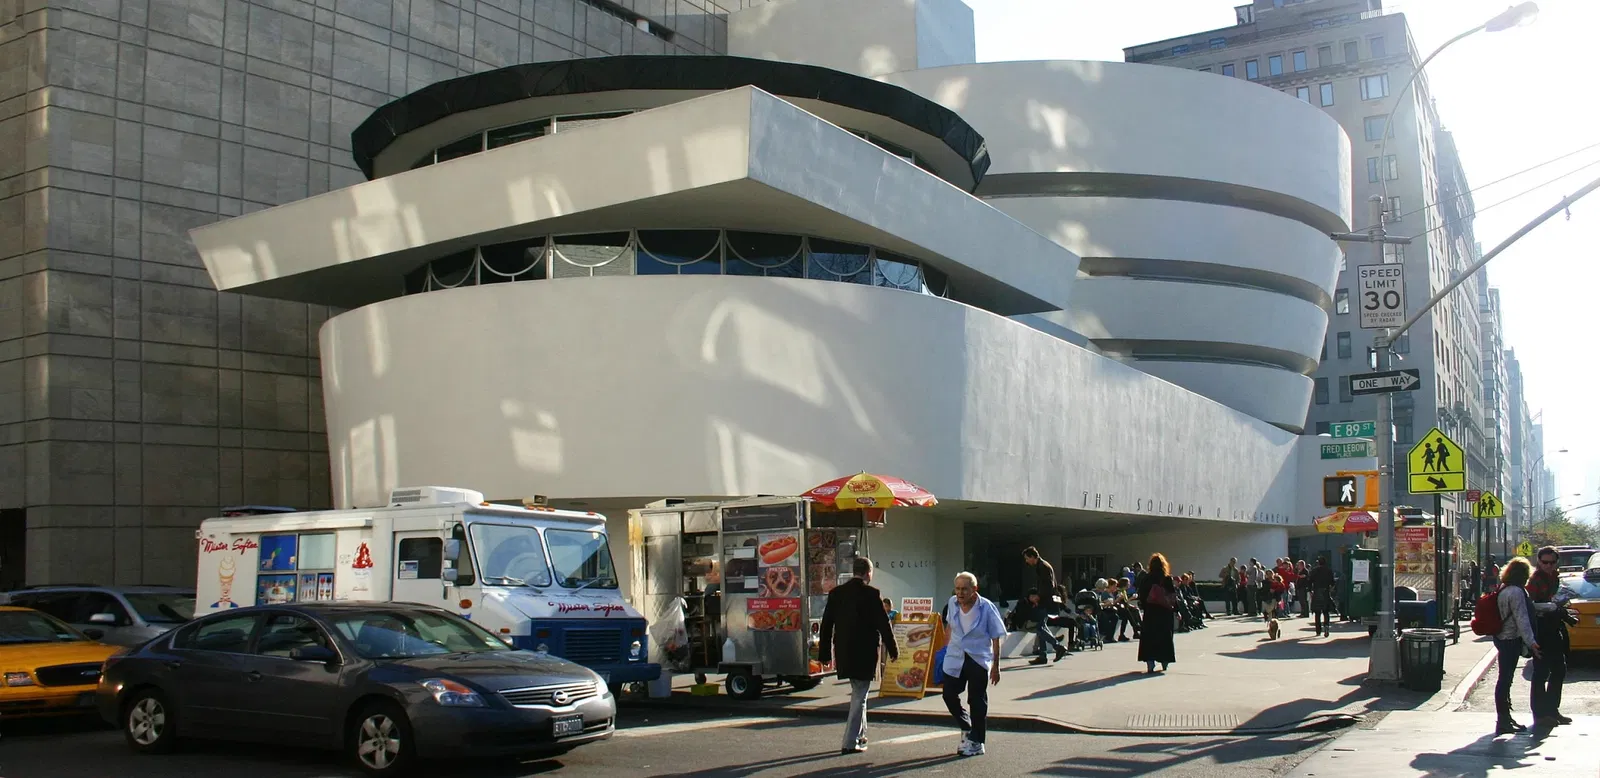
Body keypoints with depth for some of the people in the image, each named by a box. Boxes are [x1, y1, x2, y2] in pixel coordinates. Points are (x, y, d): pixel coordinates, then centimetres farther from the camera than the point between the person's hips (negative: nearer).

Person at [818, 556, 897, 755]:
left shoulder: (836, 593, 4)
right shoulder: (871, 594, -10)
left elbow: (826, 625, 6)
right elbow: (883, 624, -8)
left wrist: (824, 654, 12)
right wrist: (893, 651, 3)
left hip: (843, 653, 5)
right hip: (865, 653, -5)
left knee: (857, 692, 22)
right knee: (859, 696, 1)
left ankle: (859, 734, 30)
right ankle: (850, 742, -1)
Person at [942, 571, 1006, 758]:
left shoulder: (987, 608, -15)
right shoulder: (952, 603, -2)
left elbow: (996, 638, -10)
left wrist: (996, 666, -10)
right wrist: (946, 646, 16)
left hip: (978, 660, -4)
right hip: (955, 658, 4)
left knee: (977, 702, 2)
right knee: (949, 695, 4)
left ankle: (977, 743, 13)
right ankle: (966, 728, 29)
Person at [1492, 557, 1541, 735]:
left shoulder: (1503, 590, 12)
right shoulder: (1516, 592, -18)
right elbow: (1522, 619, -23)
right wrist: (1530, 641, -24)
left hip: (1502, 638, 10)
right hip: (1511, 640, -10)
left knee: (1505, 679, 17)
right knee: (1505, 679, -7)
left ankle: (1505, 717, 26)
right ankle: (1503, 722, -4)